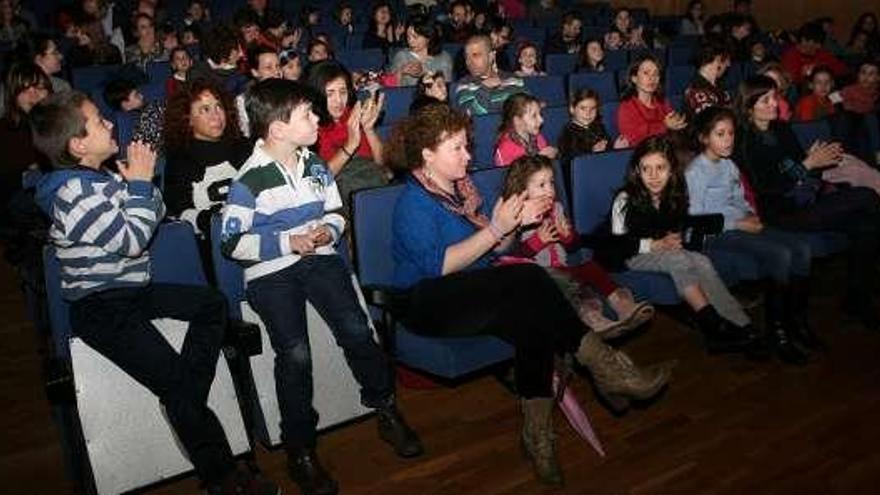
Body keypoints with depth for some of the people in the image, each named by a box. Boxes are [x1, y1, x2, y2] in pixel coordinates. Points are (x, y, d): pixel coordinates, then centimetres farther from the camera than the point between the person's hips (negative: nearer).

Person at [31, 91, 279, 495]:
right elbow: (132, 240, -22)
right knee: (174, 382, -17)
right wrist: (141, 182, -11)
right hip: (100, 309, -10)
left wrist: (140, 181, -1)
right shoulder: (71, 193, -19)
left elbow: (153, 216, 16)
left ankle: (188, 406, 0)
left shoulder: (103, 177, 8)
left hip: (132, 291, 10)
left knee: (212, 303, 6)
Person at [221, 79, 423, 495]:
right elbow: (232, 242, -6)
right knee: (294, 353, -20)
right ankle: (300, 449, -1)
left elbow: (335, 212, 20)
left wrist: (328, 231, -3)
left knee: (355, 329, -16)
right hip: (270, 272, -4)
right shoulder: (249, 180, -7)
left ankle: (387, 411, 6)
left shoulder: (315, 166, 10)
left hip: (319, 257, 4)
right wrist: (288, 242, -15)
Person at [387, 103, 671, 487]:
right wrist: (495, 229, -21)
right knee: (529, 279, -28)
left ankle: (537, 433, -19)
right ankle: (604, 367, -20)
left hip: (475, 293, 7)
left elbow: (491, 250, 15)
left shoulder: (462, 187, 14)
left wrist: (516, 222, -3)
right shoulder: (413, 202, -9)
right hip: (428, 304, -7)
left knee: (532, 324, -26)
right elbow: (438, 265, -21)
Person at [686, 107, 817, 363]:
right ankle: (776, 329, -14)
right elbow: (695, 217, -14)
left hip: (741, 224, 8)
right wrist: (739, 224, -15)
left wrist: (751, 215, 0)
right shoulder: (695, 171, -9)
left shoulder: (730, 165, 17)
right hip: (718, 233, -8)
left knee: (802, 248, -10)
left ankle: (796, 318, 2)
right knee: (780, 254, -26)